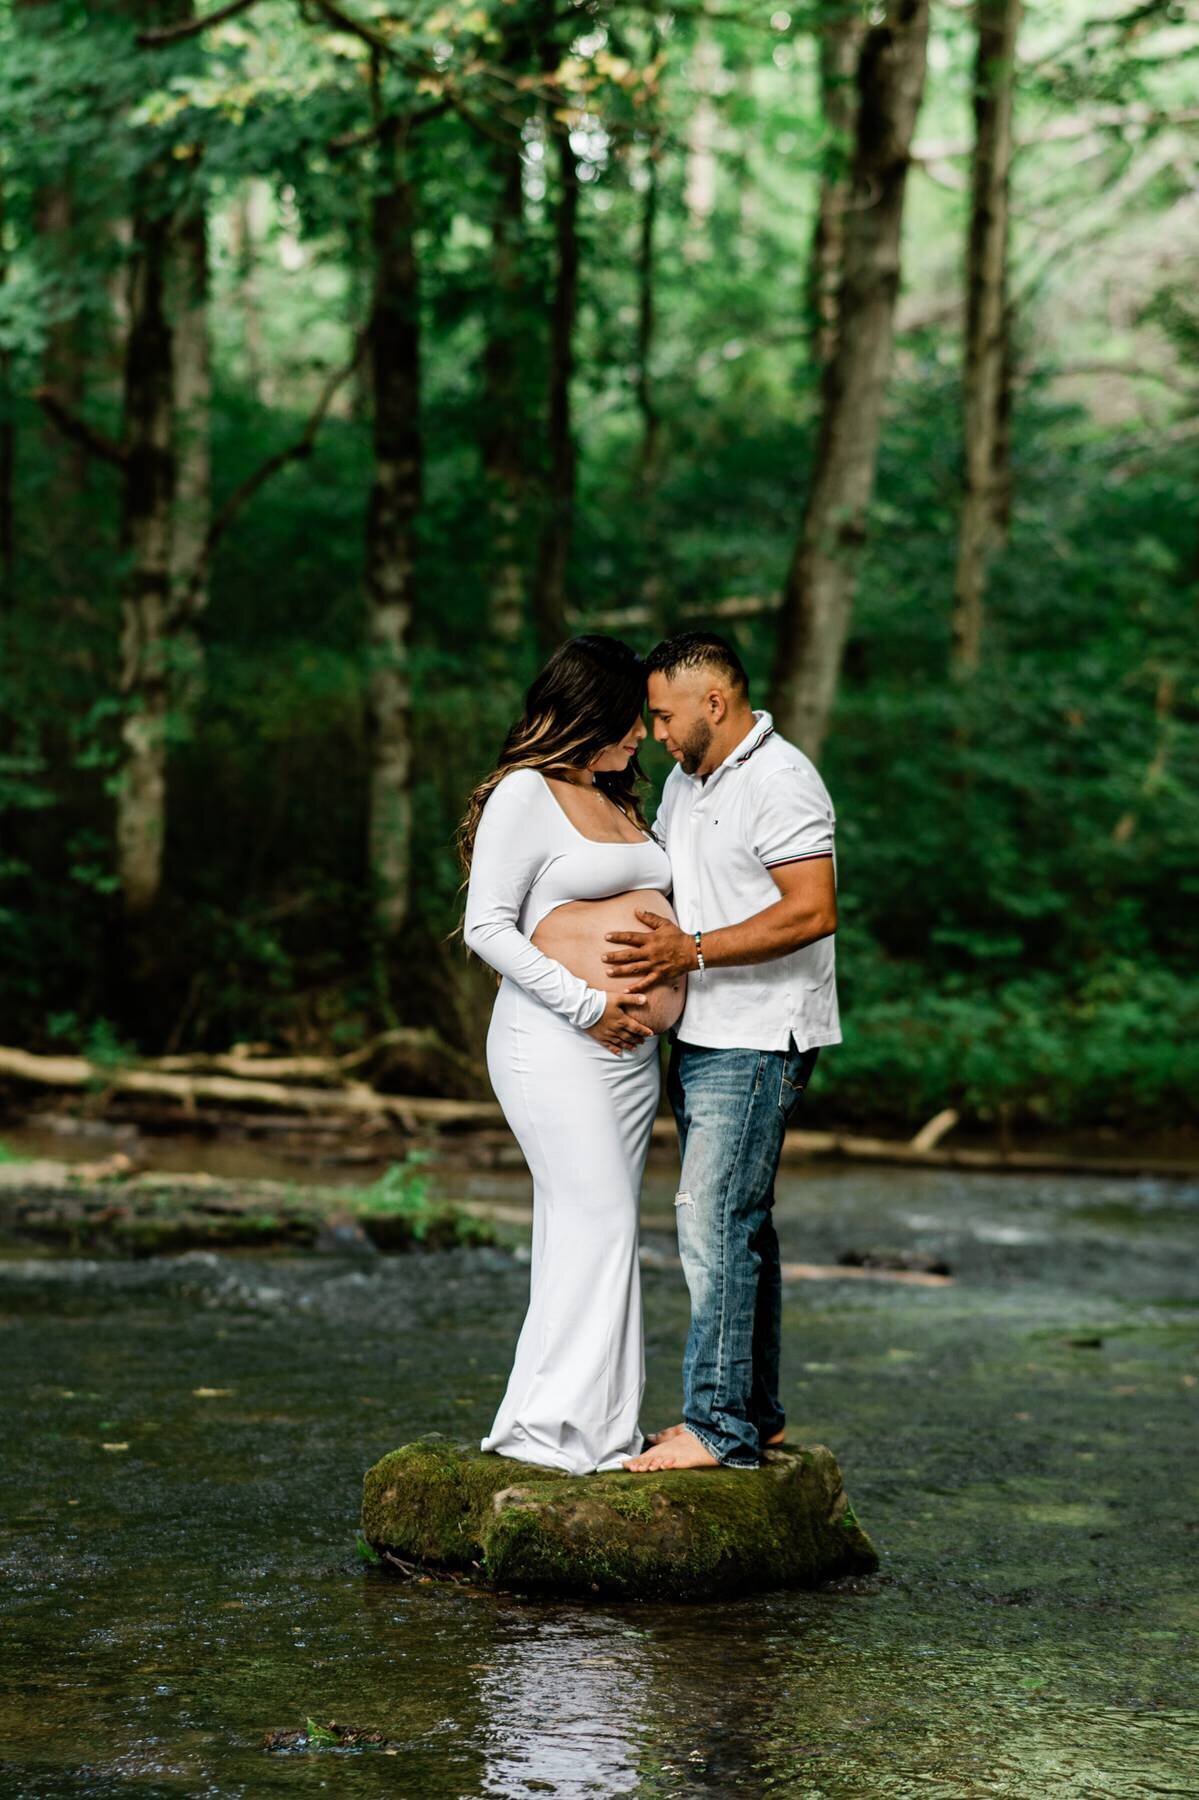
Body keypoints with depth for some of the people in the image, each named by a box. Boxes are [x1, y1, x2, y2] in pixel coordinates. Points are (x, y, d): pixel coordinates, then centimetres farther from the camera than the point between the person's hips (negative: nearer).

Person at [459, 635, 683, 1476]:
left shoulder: (619, 802, 19)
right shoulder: (526, 794, -6)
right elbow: (487, 925, -11)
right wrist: (585, 1004, -16)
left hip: (632, 1047, 8)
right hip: (557, 1040, -8)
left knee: (601, 1231, 8)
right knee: (597, 1222, -13)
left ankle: (602, 1426, 11)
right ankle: (557, 1428, -9)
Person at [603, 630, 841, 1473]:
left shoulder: (780, 780, -14)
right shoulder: (687, 781, 16)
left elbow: (812, 911, -22)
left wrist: (693, 950, -26)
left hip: (758, 1042, -10)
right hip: (703, 1037, 10)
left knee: (716, 1224, -12)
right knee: (738, 1226, 13)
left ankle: (718, 1423, -10)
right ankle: (754, 1412, 20)